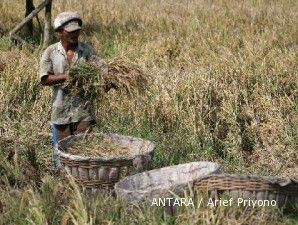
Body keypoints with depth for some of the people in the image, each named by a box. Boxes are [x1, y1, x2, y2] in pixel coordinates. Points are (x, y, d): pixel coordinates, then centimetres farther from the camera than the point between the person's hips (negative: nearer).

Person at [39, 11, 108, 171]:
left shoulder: (86, 50, 3)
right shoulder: (50, 53, -1)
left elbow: (102, 67, -5)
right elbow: (44, 79, -8)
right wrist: (66, 77, -21)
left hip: (83, 109, 1)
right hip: (61, 109, 0)